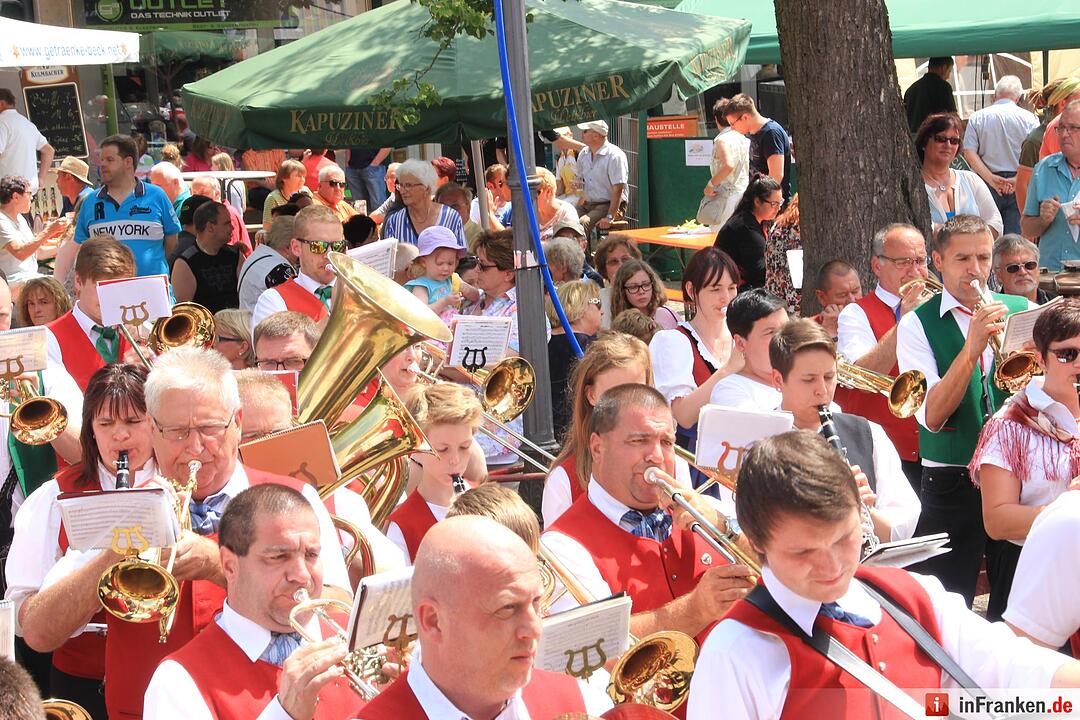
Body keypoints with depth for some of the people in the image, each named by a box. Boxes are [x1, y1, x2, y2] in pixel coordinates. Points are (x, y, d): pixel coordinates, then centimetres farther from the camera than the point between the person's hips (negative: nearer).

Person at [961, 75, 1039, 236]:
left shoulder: (977, 117, 5)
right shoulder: (1029, 118, 2)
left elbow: (969, 152, -4)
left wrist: (991, 179, -8)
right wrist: (1017, 180, -8)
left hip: (987, 185, 1)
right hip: (1019, 186, -1)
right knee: (1016, 233, -2)